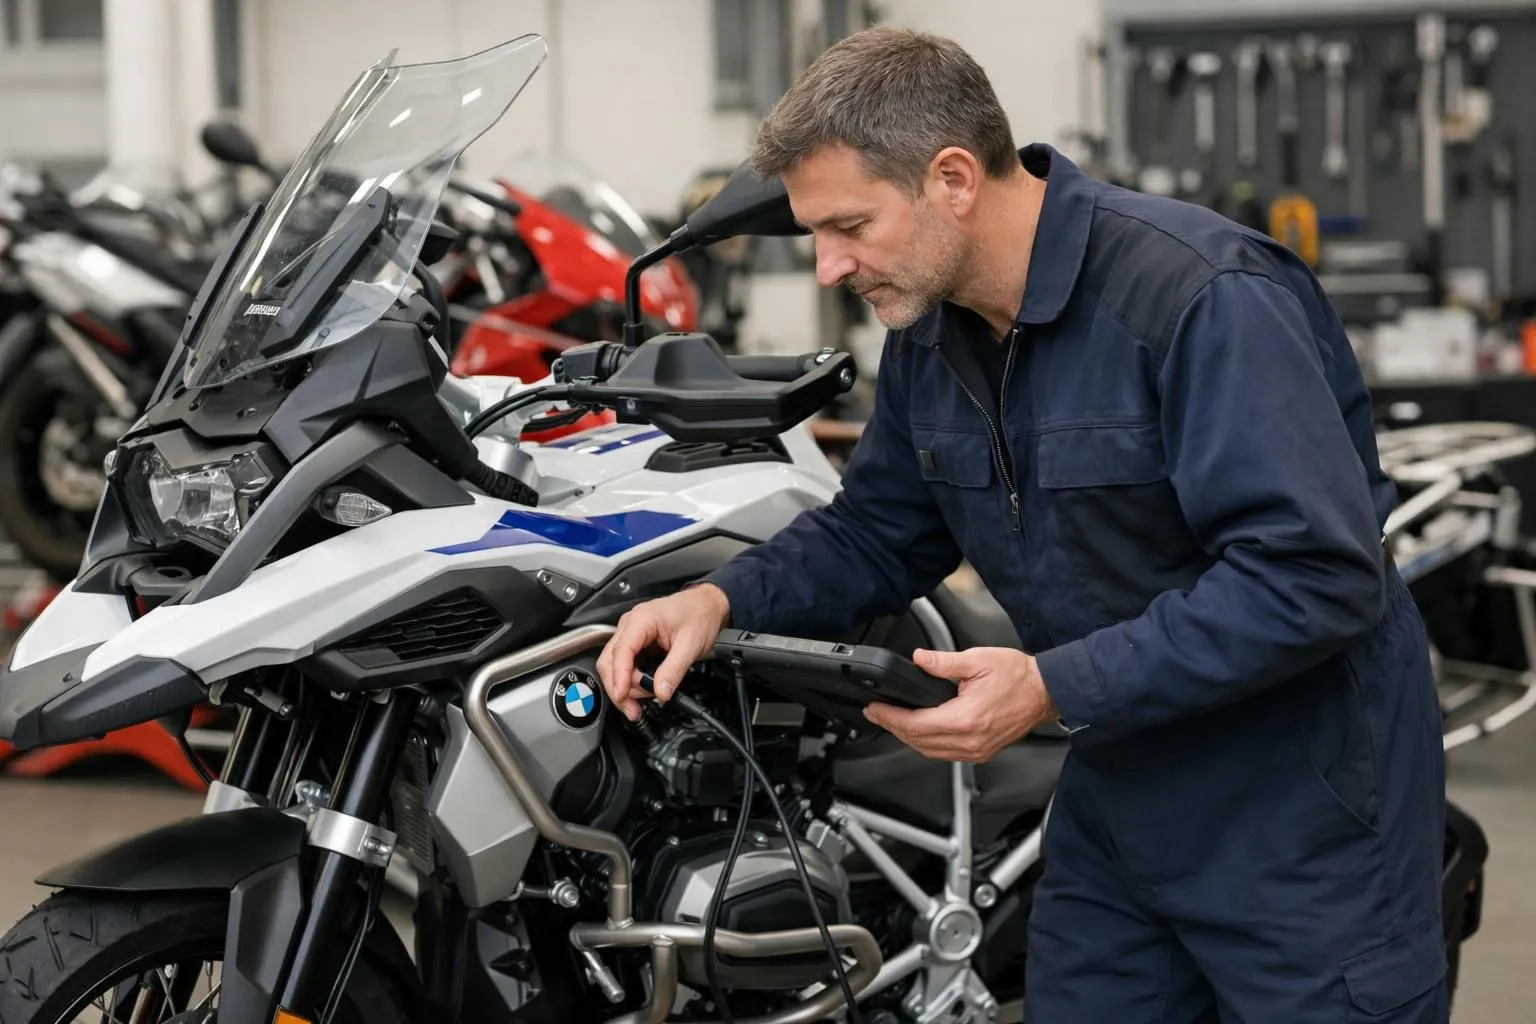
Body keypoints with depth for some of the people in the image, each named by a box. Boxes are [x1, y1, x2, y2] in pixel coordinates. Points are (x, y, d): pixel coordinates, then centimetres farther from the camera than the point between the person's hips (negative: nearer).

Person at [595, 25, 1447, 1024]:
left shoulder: (1211, 296, -23)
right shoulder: (932, 333, 3)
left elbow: (1316, 576, -28)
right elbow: (876, 534, 15)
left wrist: (1056, 689, -29)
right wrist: (724, 598, -6)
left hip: (1300, 819, -7)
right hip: (1120, 786, 7)